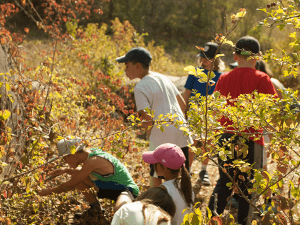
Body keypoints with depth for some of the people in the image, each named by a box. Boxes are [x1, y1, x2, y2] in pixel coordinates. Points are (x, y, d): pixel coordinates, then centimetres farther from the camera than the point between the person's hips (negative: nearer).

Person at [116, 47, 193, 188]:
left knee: (155, 176, 6)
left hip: (162, 135, -7)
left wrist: (151, 138, 3)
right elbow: (182, 105, 20)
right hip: (182, 132, 7)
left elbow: (147, 118, -13)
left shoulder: (140, 87, -8)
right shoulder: (163, 78, 15)